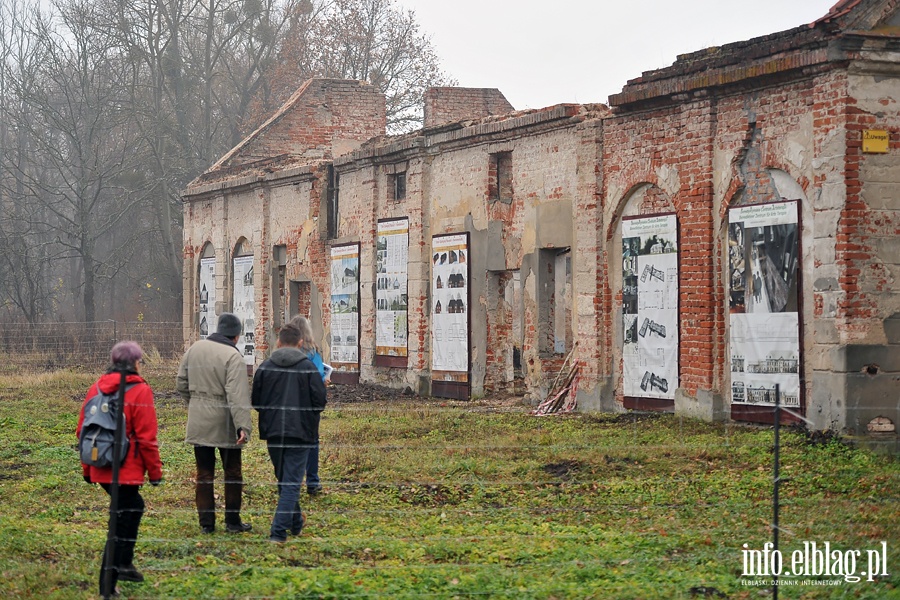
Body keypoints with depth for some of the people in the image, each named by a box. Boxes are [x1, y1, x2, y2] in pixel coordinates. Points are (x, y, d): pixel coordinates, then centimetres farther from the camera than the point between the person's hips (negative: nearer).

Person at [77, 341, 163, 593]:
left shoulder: (97, 388, 8)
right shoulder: (140, 391, -11)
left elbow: (82, 430, 12)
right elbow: (146, 437, -13)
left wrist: (87, 468, 21)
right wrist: (155, 471, -3)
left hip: (101, 468, 7)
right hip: (127, 470, -7)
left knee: (131, 506, 26)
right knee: (123, 520, 0)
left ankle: (124, 564, 29)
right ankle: (107, 585, -2)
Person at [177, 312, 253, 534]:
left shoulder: (195, 349, 4)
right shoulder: (233, 356, -15)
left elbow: (181, 383, 12)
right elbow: (237, 395, -23)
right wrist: (243, 426, -26)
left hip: (198, 422, 5)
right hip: (224, 422, -5)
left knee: (204, 474, 10)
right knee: (232, 473, 9)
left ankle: (206, 522, 12)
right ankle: (232, 521, 14)